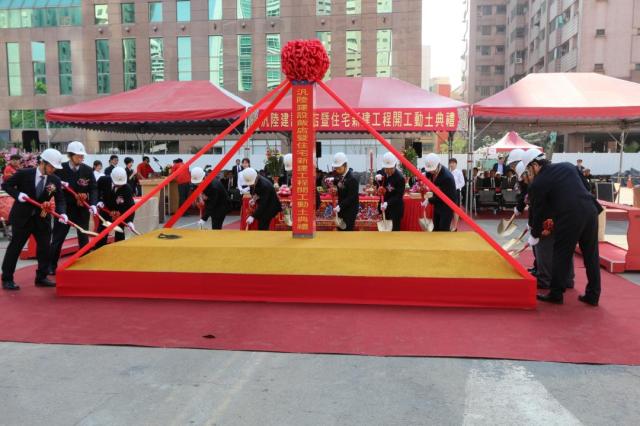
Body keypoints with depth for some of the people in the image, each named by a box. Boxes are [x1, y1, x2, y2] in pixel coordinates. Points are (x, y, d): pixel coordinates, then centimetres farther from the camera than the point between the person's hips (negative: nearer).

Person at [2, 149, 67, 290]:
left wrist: (62, 213, -21)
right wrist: (18, 194, -20)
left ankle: (41, 277, 21)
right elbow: (6, 185, -3)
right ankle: (7, 279, 13)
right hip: (22, 217, -4)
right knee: (15, 247, 2)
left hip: (42, 218, 4)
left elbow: (60, 200, -3)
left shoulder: (55, 180, -4)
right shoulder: (24, 173, -12)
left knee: (45, 247, 6)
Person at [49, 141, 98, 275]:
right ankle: (51, 265, 14)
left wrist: (93, 204, -22)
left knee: (84, 237, 8)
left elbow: (94, 188, -7)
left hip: (83, 208, 1)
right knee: (58, 237, 4)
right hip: (64, 207, -1)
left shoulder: (88, 170, -6)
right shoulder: (60, 169, -8)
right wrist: (60, 185, -22)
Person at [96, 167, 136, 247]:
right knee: (101, 230, 6)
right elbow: (96, 189, -1)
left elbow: (130, 206, -29)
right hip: (105, 209, 2)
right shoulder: (103, 180, -24)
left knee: (119, 233, -1)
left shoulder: (127, 189, -31)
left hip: (120, 211, -2)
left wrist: (130, 221, -39)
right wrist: (99, 200, -12)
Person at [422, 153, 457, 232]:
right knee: (436, 229, 14)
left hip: (447, 206, -8)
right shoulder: (432, 170, -7)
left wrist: (429, 200, -21)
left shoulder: (447, 177, -29)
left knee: (443, 231, -7)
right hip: (437, 205, 8)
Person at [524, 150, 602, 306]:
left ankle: (556, 294, 16)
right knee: (591, 255, 13)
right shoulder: (568, 166, 17)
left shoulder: (537, 183, 1)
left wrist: (535, 235, 18)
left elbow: (538, 211, 6)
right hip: (590, 210, 6)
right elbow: (584, 186, 21)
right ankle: (593, 295, 22)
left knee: (562, 255, 8)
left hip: (569, 216, -6)